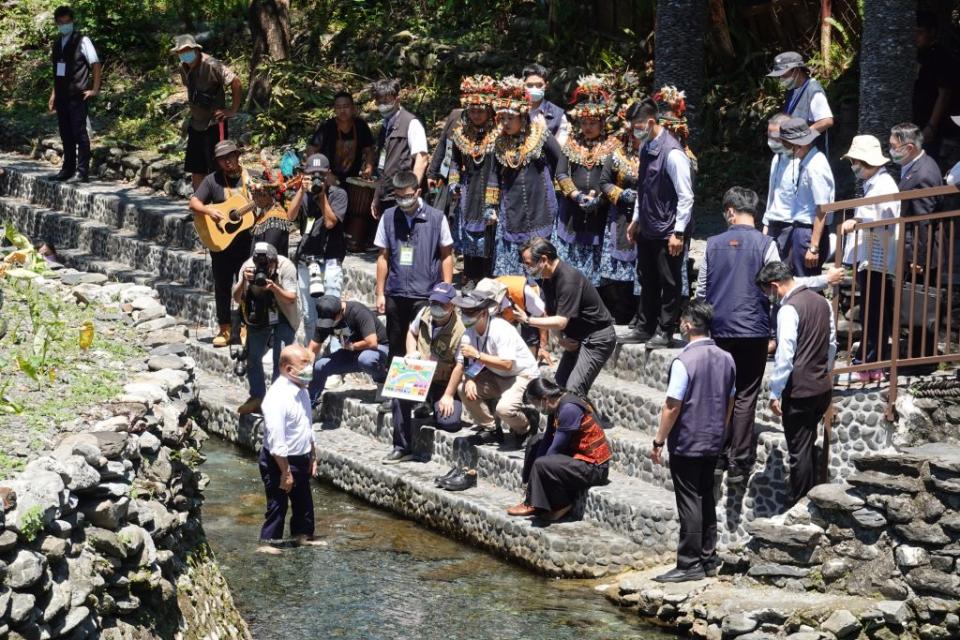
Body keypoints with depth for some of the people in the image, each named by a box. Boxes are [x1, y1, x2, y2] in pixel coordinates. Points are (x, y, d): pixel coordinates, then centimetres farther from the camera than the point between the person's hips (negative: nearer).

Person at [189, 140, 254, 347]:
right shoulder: (213, 180, 1)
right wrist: (209, 210, -23)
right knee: (222, 286, 6)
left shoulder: (250, 179, 3)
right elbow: (194, 203, -4)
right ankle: (225, 330, 14)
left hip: (246, 240, 0)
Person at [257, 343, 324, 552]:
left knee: (303, 500, 20)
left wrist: (313, 457, 17)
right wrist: (286, 472, -23)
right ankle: (266, 541, 15)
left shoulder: (301, 391, 3)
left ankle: (303, 534, 37)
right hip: (279, 461, -9)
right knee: (277, 503, 2)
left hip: (300, 458, 9)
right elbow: (276, 441, -26)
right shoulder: (277, 397, -27)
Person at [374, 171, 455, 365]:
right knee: (396, 347, 11)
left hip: (425, 293, -3)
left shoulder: (436, 218, -4)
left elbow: (446, 256, 2)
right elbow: (383, 257, 9)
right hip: (395, 294, 3)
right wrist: (380, 293, 8)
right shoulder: (388, 217, 3)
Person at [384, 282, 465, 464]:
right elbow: (411, 332, 19)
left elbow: (460, 365, -18)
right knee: (399, 399, -25)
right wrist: (411, 352, -1)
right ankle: (402, 449, -13)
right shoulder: (424, 314, -2)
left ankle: (433, 408, 15)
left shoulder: (459, 330, -20)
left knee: (449, 422, -23)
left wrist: (448, 396, -18)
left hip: (444, 383, -4)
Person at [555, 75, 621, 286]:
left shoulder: (612, 146, 0)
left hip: (601, 212, -3)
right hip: (572, 212, 3)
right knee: (570, 256, 5)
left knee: (596, 260, -1)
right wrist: (578, 196, -11)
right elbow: (561, 174, 2)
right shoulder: (571, 144, 9)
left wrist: (598, 197, -17)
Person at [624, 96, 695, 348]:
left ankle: (665, 332, 11)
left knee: (669, 283, 3)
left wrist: (678, 233, -19)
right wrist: (636, 220, 20)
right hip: (647, 230, 8)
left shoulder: (672, 153, -20)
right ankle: (645, 329, 26)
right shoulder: (646, 148, 6)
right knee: (647, 280, 16)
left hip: (668, 232, -8)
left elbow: (686, 197, -19)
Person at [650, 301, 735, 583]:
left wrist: (658, 441, -9)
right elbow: (730, 402, 12)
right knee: (706, 499, 15)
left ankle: (690, 564, -1)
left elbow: (672, 406, -17)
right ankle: (708, 558, 20)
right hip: (713, 443, 7)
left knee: (689, 502, -3)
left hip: (686, 444, -7)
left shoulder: (684, 361, -19)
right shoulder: (726, 359, 4)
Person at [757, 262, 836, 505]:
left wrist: (775, 394, -13)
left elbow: (784, 356, -19)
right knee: (808, 447, 19)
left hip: (798, 392, -8)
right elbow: (832, 344, 15)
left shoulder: (789, 309, -17)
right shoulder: (822, 302, 8)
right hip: (823, 388, 8)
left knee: (798, 451, 1)